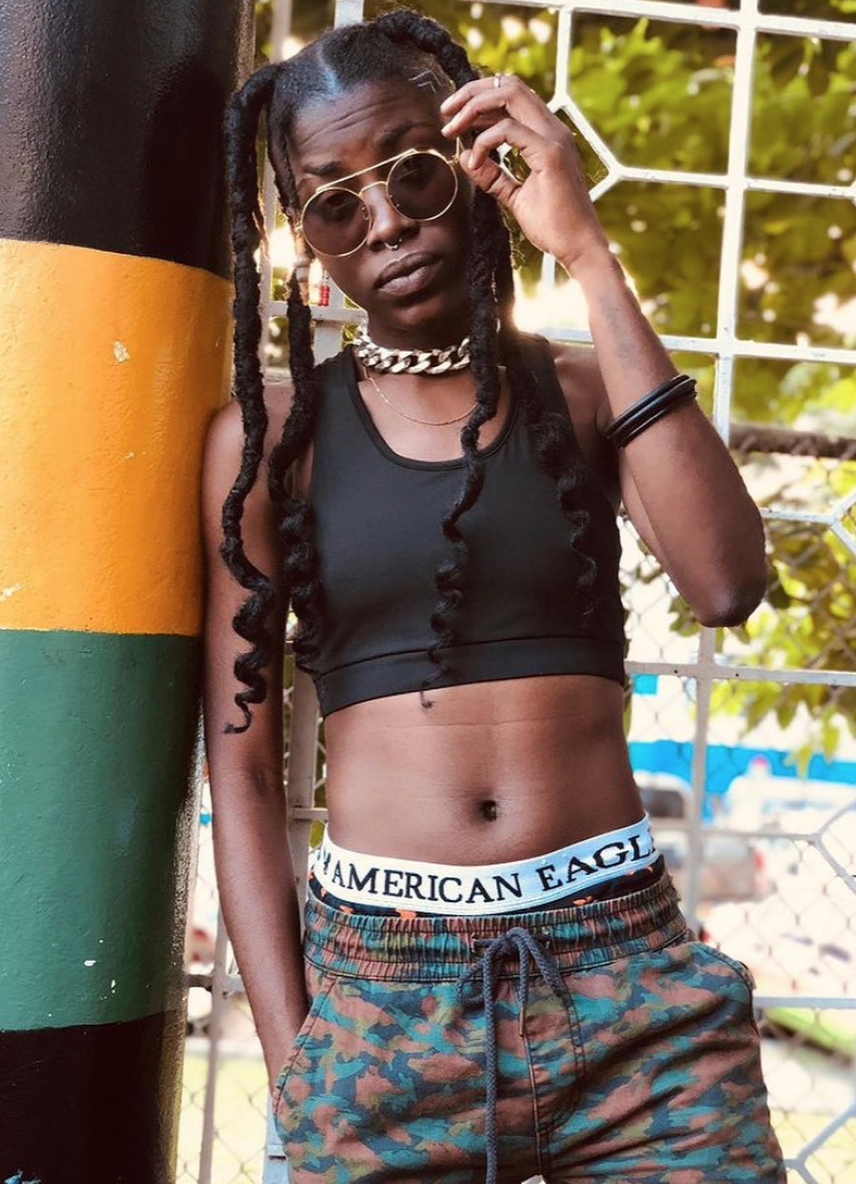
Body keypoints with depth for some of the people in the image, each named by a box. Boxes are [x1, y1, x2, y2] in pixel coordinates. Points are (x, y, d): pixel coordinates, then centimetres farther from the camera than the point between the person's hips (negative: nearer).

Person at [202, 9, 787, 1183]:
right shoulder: (268, 436, 2)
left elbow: (725, 584, -14)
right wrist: (291, 1058, -7)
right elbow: (241, 770, 0)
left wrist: (589, 256, -12)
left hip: (625, 969, 1)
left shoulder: (585, 392, 6)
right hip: (372, 990, 0)